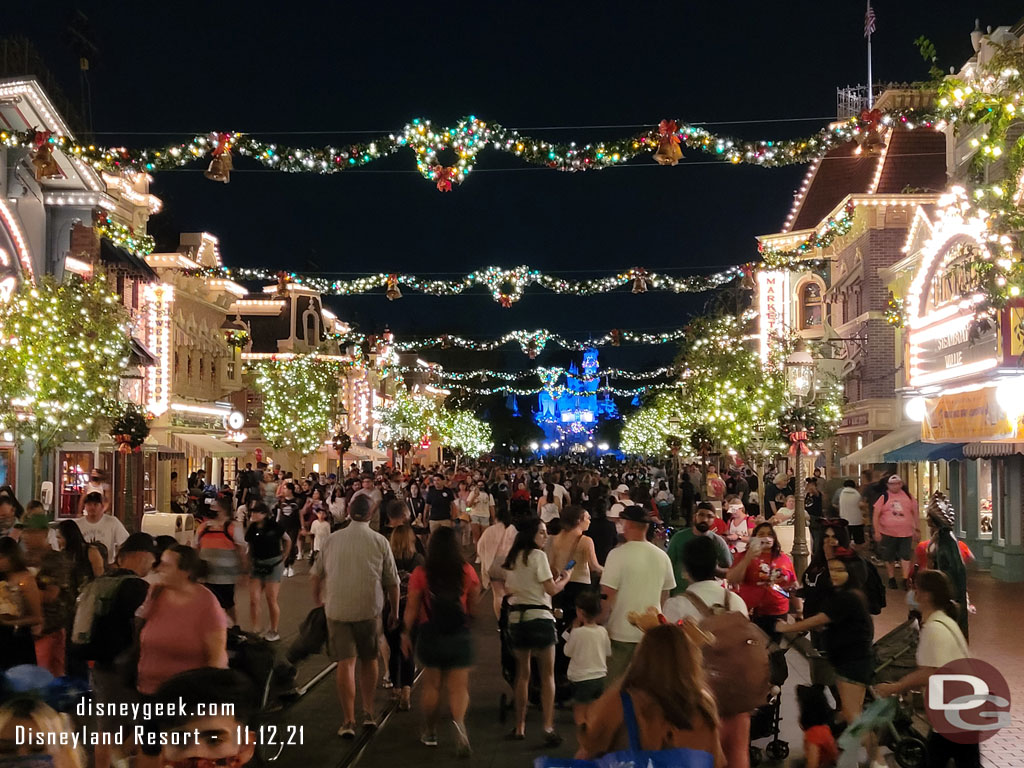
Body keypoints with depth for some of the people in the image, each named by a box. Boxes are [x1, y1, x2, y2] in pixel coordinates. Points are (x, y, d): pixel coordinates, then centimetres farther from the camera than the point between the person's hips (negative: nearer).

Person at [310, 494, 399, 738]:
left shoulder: (332, 539, 1)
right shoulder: (380, 542, -4)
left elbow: (316, 574, 11)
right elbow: (392, 582, -1)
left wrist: (318, 600, 29)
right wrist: (394, 611, 13)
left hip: (337, 609, 0)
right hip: (369, 609, 0)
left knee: (345, 663, 2)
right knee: (369, 660, 17)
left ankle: (348, 721, -1)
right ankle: (368, 713, 25)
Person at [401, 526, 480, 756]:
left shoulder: (421, 573, -9)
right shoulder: (467, 571, -6)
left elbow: (412, 607, -6)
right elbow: (473, 604, 4)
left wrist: (406, 633, 4)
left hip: (430, 634, 1)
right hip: (459, 635, 0)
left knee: (431, 684, 16)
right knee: (459, 687, 3)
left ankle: (430, 732, 27)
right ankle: (459, 721, -24)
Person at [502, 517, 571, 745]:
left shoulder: (512, 558, 12)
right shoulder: (538, 555, -10)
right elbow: (551, 589, -12)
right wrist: (564, 579, 6)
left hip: (516, 617, 7)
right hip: (539, 617, -6)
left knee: (522, 674, 15)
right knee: (547, 675, 0)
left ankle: (519, 727, 18)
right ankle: (548, 728, -7)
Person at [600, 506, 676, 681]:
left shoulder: (618, 554, -13)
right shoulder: (662, 556, 4)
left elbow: (607, 594, -15)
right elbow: (665, 595, 13)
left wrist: (601, 623, -5)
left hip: (621, 632, -5)